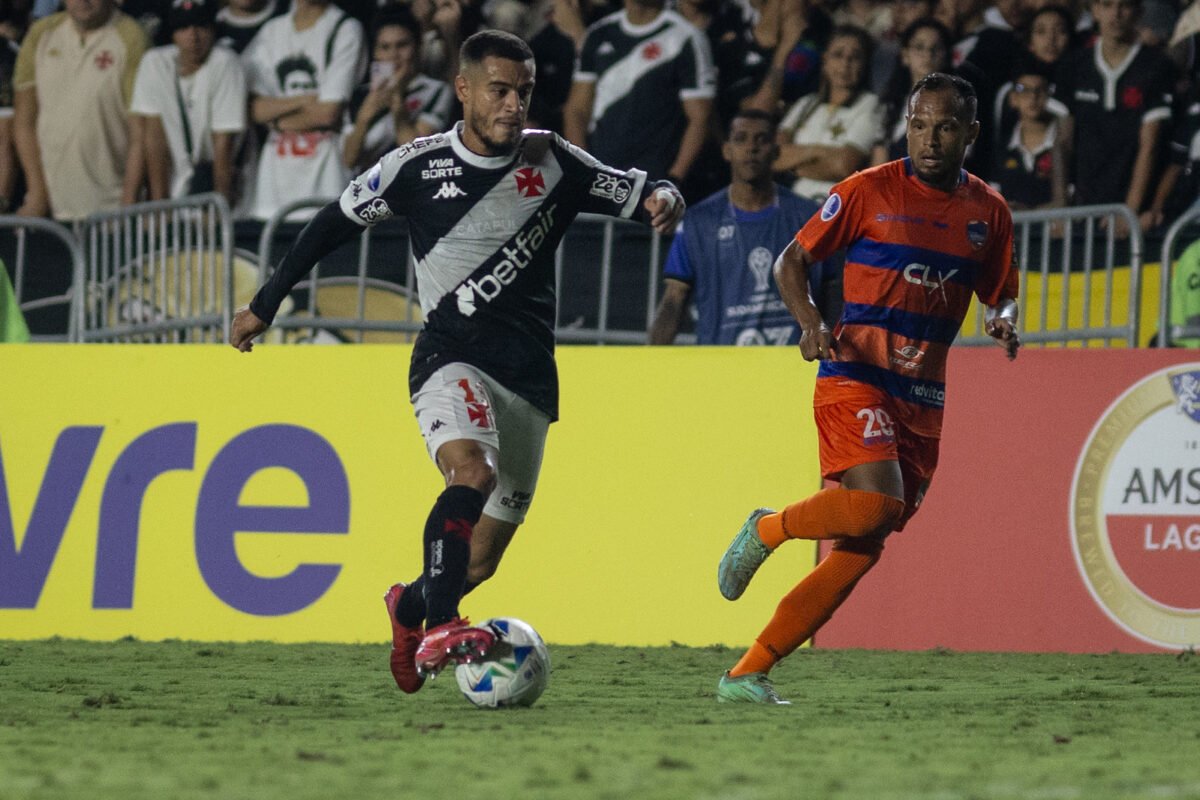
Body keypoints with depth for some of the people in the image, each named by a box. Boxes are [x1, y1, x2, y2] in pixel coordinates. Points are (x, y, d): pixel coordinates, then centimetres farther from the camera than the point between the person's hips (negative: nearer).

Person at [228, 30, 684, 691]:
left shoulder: (552, 162, 5)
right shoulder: (417, 165, 0)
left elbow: (639, 196, 7)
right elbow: (334, 223, 11)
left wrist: (663, 199, -18)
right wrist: (265, 304, 14)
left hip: (530, 379, 3)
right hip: (452, 358, -3)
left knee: (480, 562, 8)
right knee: (472, 471, -35)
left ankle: (411, 606, 39)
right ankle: (438, 628, -40)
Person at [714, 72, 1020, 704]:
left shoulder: (988, 211, 11)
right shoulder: (869, 191, -2)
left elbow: (1000, 295, 22)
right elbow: (792, 261, 3)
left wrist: (1004, 320, -2)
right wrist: (810, 322, -15)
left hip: (923, 399, 5)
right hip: (855, 376, -5)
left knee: (860, 550, -1)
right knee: (877, 503, -29)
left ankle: (747, 674, 3)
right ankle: (765, 531, 0)